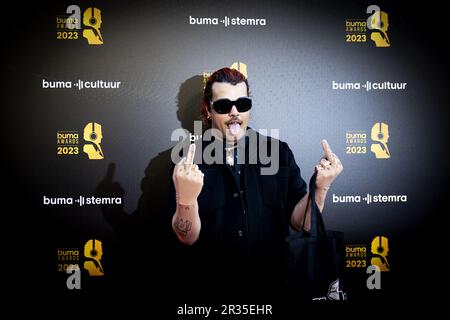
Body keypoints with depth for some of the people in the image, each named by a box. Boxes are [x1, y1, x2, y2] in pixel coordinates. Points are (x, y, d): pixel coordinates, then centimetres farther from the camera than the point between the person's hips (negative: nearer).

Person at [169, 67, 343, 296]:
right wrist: (186, 199, -29)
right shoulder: (188, 161, -6)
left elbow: (300, 222, 0)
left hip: (269, 282, 1)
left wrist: (320, 188, -17)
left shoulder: (279, 152, -1)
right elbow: (188, 238, -11)